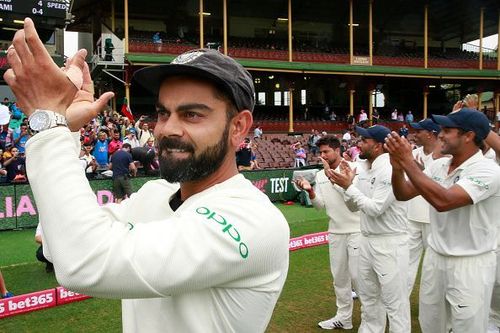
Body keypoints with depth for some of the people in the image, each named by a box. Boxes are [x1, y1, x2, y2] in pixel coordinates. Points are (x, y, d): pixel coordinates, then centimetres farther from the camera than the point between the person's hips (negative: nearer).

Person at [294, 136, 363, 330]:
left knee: (356, 275, -3)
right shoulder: (320, 176, 6)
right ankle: (344, 317, 25)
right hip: (335, 232, 5)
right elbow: (321, 206, 2)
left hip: (357, 230, -5)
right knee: (339, 276, 12)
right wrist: (310, 190, -15)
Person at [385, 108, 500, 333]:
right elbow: (403, 194, 3)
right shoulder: (438, 166, 3)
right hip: (434, 257, 7)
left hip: (470, 264, -6)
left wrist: (407, 161, -30)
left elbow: (443, 201, -32)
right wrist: (397, 165, -16)